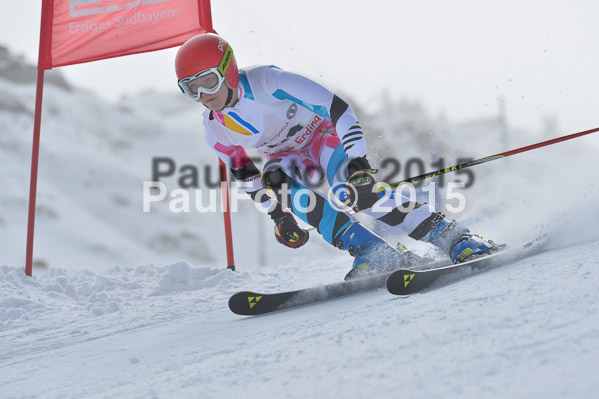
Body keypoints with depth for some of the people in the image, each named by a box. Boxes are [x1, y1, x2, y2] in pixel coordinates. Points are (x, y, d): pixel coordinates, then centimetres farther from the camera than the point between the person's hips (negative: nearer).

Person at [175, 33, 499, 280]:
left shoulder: (267, 81, -30)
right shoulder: (214, 129, -12)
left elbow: (337, 107, -31)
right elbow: (243, 173, 4)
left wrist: (358, 163, -37)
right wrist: (278, 214, 0)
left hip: (324, 133, -5)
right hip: (288, 157, 5)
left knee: (355, 189, -32)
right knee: (276, 180, -29)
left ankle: (454, 237, -27)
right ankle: (372, 252, -31)